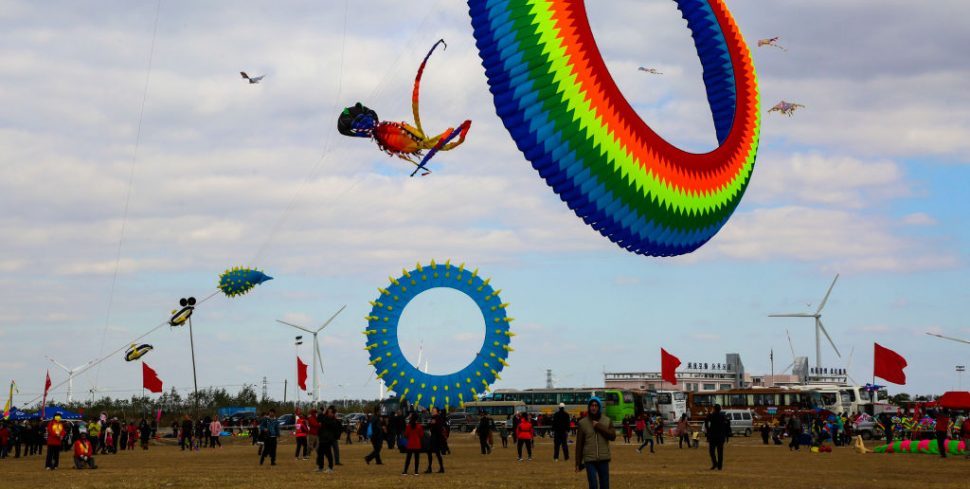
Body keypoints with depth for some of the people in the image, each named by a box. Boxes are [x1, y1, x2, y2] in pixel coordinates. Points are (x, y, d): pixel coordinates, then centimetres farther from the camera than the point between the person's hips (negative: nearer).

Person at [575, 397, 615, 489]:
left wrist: (599, 426, -13)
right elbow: (579, 444, 3)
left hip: (604, 459, 2)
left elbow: (613, 436, -7)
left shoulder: (607, 421, 5)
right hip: (589, 460, -2)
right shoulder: (582, 423, 1)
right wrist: (578, 462, 2)